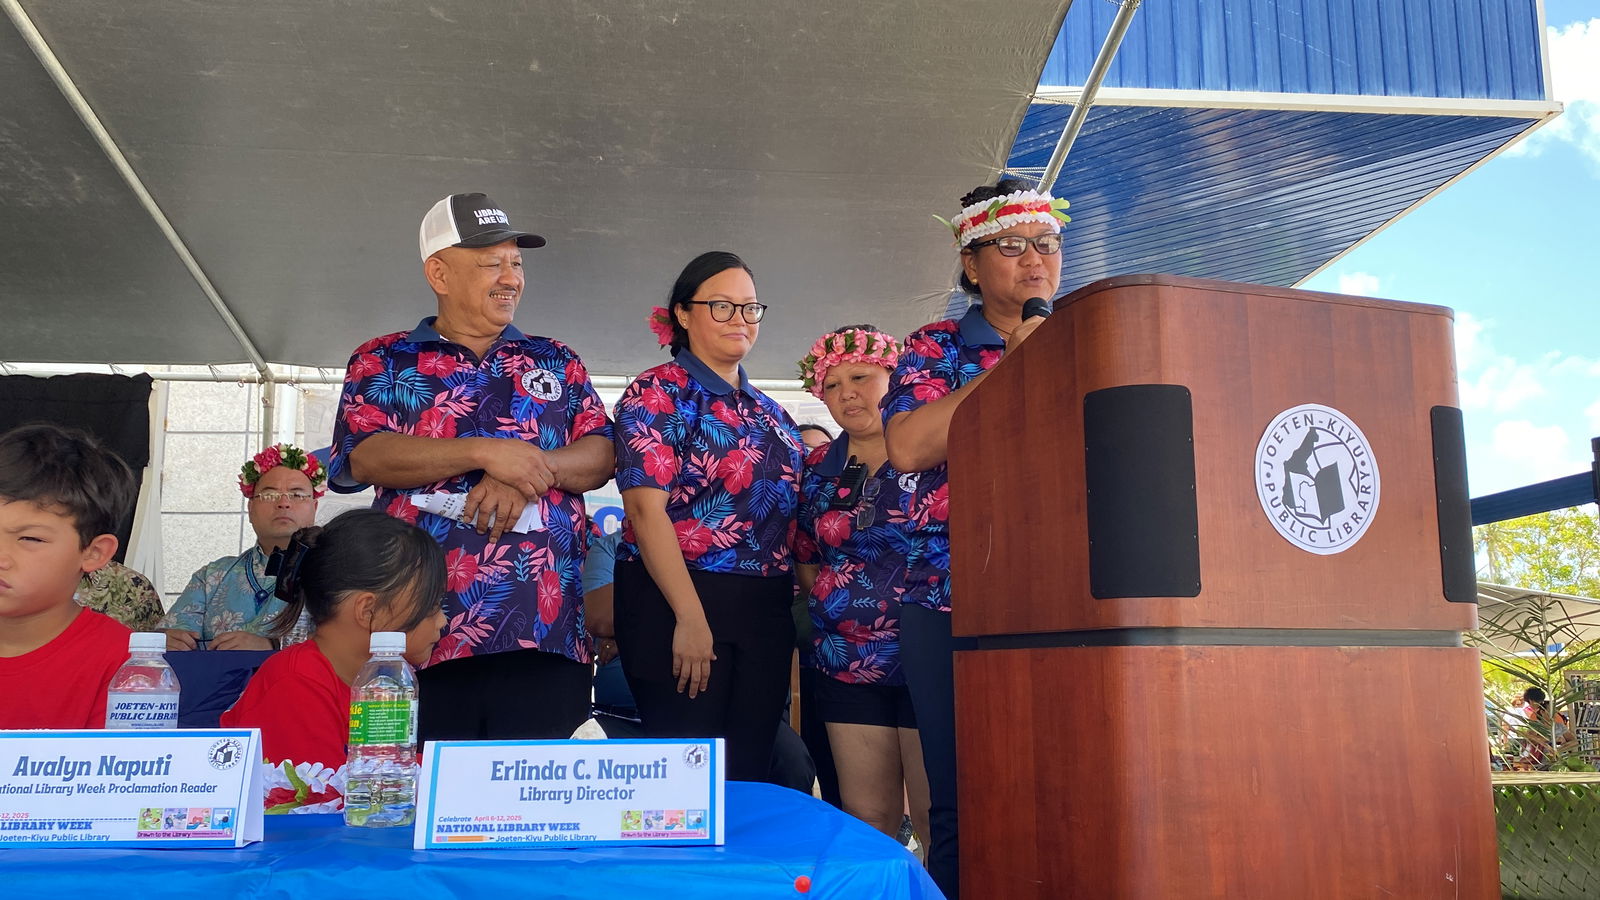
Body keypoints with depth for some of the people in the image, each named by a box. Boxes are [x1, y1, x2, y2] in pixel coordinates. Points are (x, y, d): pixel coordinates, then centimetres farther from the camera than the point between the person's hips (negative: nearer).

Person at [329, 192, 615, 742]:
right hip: (424, 630, -2)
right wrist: (486, 453, -14)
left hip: (545, 626, 2)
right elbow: (362, 457, -5)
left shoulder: (556, 362, 17)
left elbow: (602, 456, 8)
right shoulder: (383, 362, 10)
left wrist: (534, 472, -12)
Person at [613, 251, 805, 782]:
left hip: (766, 614, 7)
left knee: (750, 775, 9)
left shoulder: (767, 411, 17)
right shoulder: (657, 394, -5)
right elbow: (646, 507, -15)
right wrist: (690, 617, -20)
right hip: (677, 604, -6)